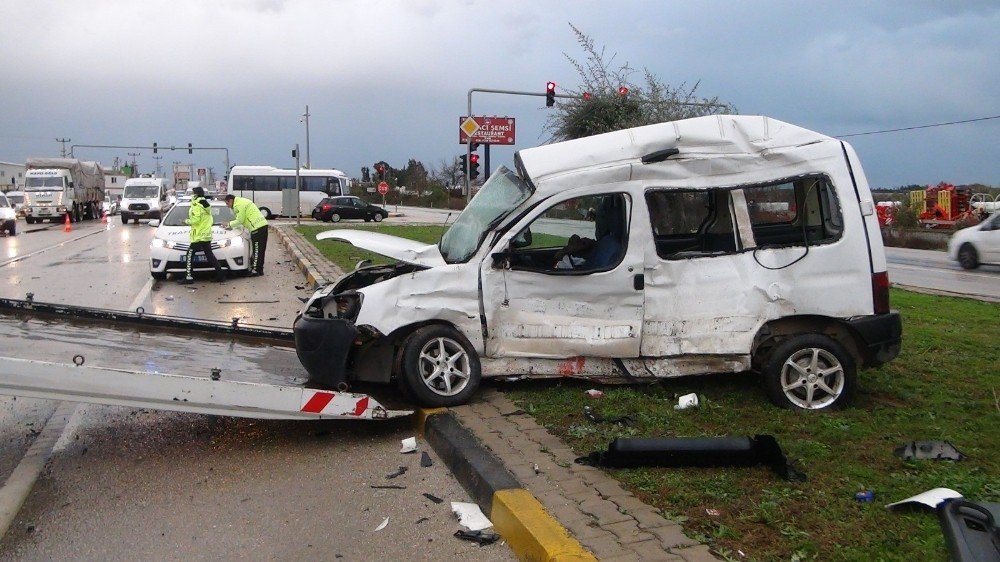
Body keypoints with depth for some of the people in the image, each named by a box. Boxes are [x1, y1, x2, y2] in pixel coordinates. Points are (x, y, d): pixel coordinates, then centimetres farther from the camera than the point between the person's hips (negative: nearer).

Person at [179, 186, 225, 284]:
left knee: (190, 255, -5)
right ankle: (220, 275, 8)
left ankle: (189, 277, -6)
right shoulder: (205, 204, 17)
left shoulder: (197, 205, -12)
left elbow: (196, 220, -20)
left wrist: (187, 221, -3)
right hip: (207, 235, 9)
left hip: (199, 236, -9)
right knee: (210, 255, 11)